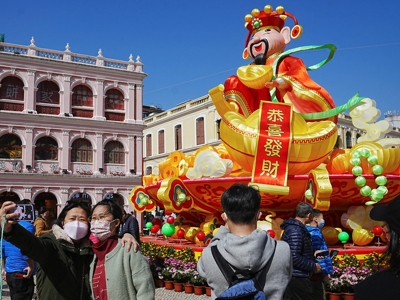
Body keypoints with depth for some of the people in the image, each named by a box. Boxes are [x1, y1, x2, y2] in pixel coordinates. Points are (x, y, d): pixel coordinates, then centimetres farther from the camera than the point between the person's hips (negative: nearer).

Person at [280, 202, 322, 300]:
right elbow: (294, 258, -25)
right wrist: (313, 266, -15)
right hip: (297, 277, -10)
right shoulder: (296, 231, -20)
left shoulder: (291, 227, 14)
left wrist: (314, 254, 20)